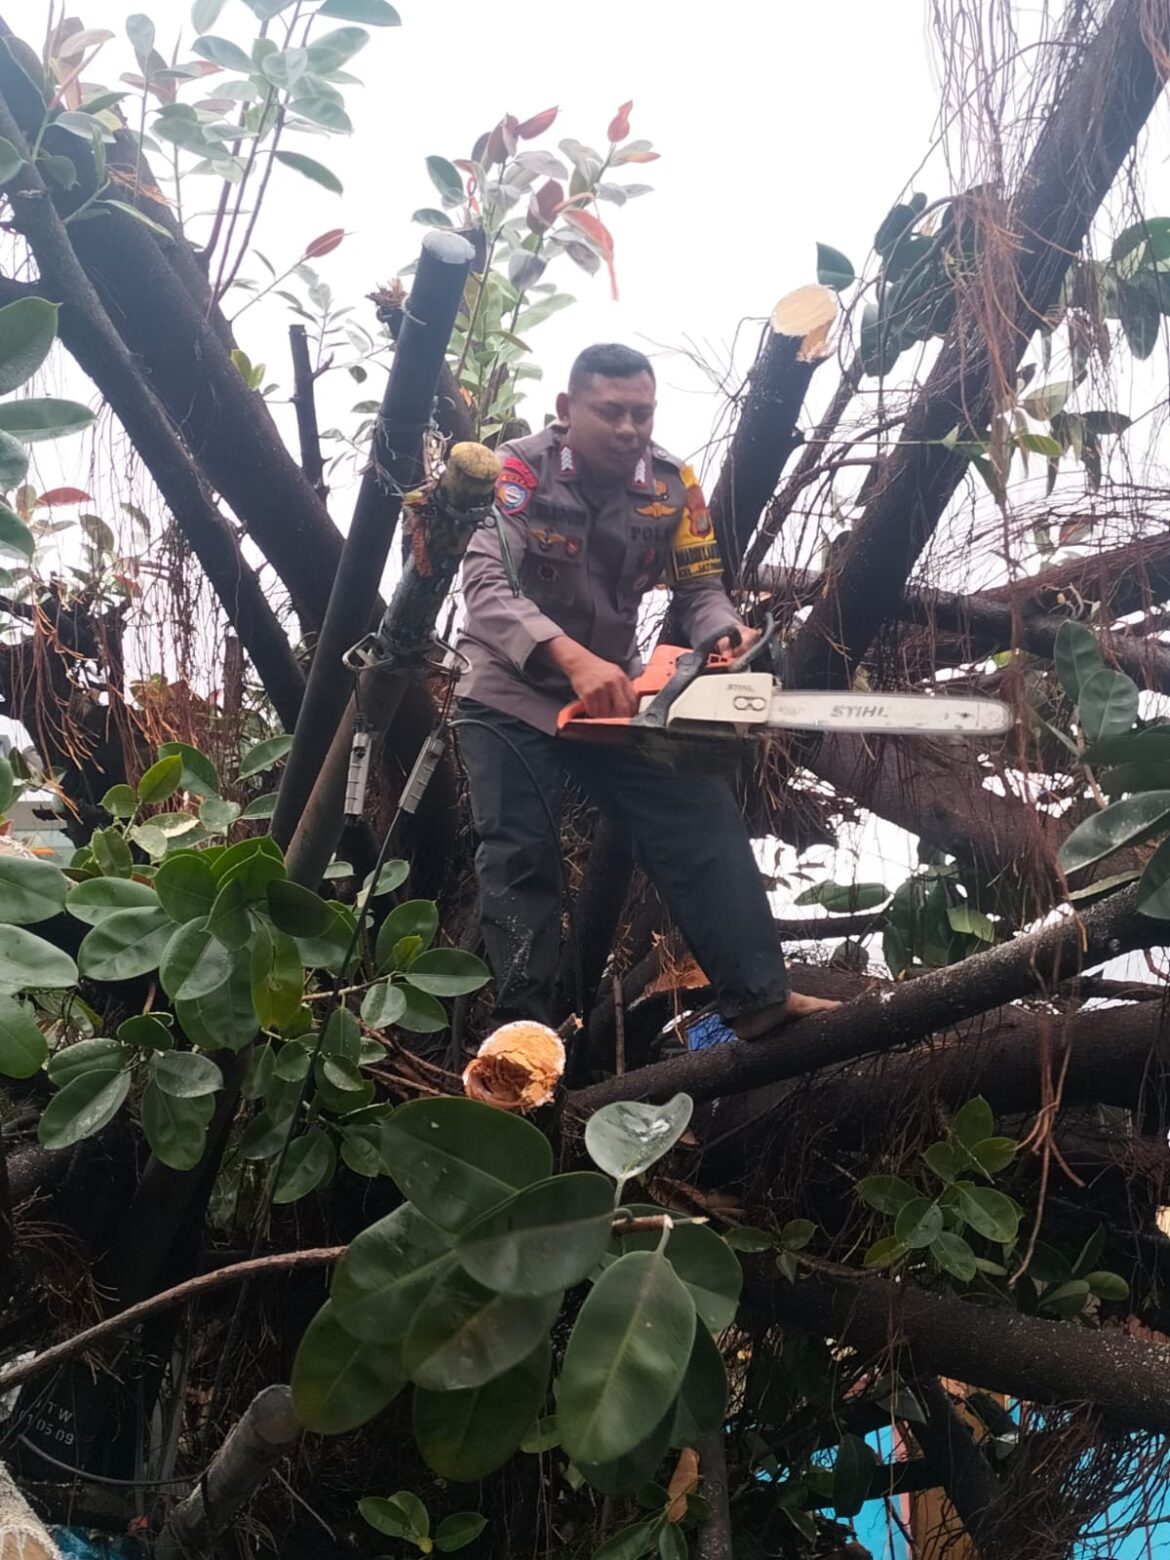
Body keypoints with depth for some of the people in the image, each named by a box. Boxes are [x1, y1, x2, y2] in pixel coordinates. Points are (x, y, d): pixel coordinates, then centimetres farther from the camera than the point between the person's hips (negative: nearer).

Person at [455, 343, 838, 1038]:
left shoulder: (673, 486, -6)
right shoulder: (520, 470, -19)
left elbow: (701, 590, -2)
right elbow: (487, 586, -31)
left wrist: (730, 635, -27)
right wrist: (574, 659, -45)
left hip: (615, 693, 4)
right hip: (511, 695, -3)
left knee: (706, 820, -6)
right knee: (520, 856, -5)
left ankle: (759, 996, -2)